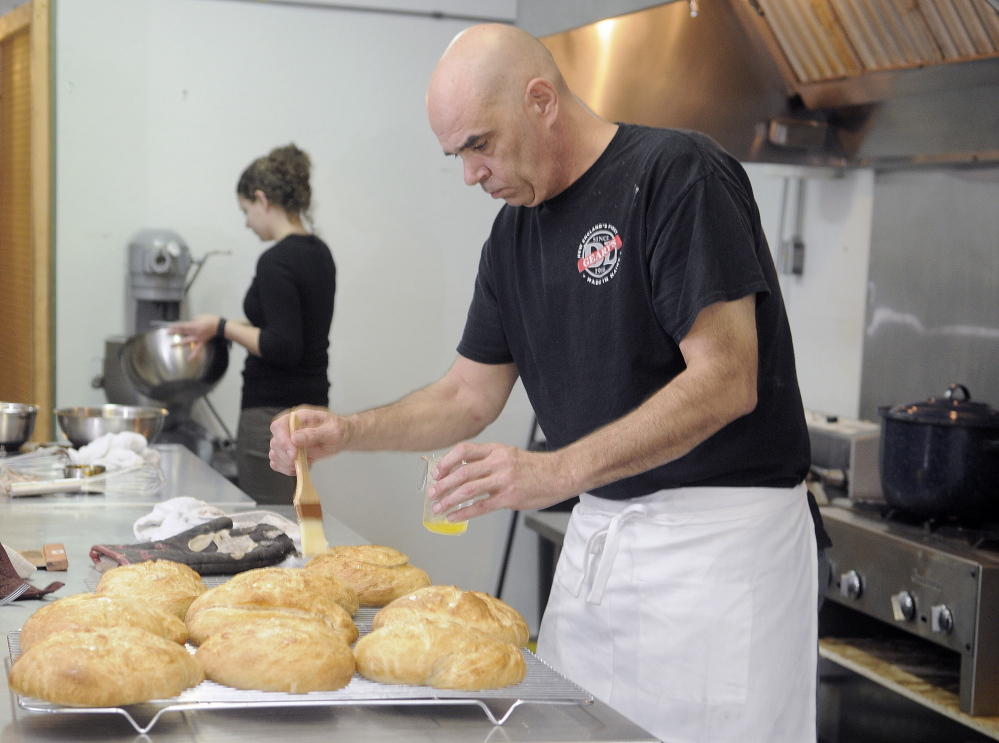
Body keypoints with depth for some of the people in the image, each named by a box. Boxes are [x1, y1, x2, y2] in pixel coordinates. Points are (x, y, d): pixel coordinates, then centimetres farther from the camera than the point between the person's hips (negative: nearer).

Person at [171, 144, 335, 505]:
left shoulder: (277, 261, -18)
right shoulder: (318, 253, 10)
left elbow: (283, 347, -24)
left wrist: (222, 327, -14)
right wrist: (221, 330, 21)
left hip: (275, 416, -10)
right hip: (310, 406, 10)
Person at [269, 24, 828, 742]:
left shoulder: (676, 173, -13)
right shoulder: (513, 232, 10)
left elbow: (725, 382, -21)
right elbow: (471, 394, 16)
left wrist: (556, 471, -27)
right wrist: (345, 432, 0)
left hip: (721, 529, -7)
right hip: (598, 532, 7)